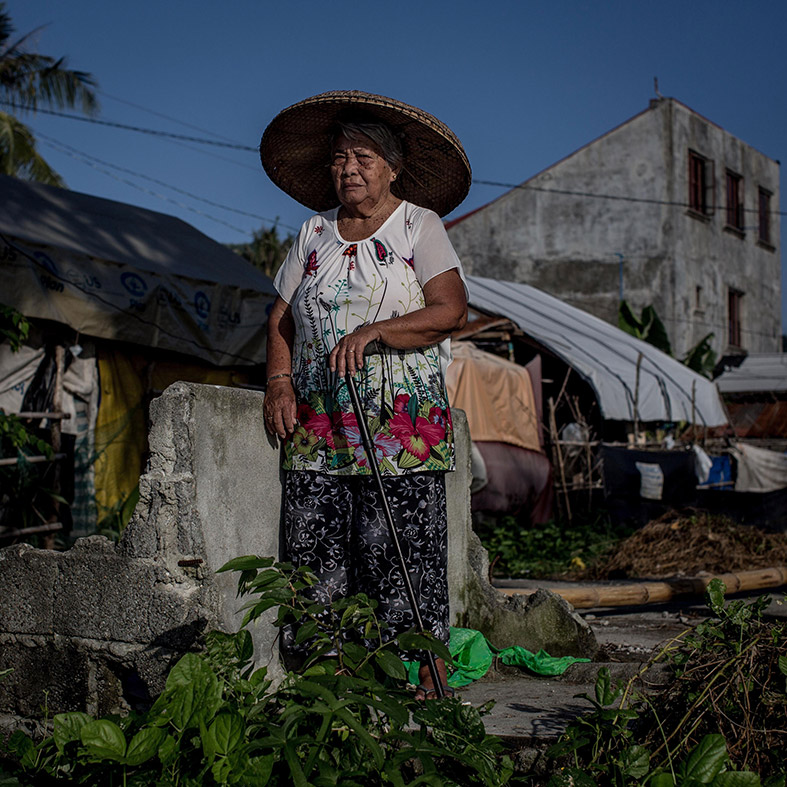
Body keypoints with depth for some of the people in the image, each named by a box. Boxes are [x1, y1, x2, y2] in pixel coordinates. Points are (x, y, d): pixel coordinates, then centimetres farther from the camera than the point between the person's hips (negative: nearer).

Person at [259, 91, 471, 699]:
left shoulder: (419, 225, 4)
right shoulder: (316, 231, 17)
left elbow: (451, 311, -9)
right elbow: (282, 317, 18)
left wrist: (370, 333, -18)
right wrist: (280, 383, 2)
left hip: (401, 419, -4)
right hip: (319, 420, 4)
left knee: (402, 546, -9)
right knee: (318, 545, -4)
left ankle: (428, 676, -4)